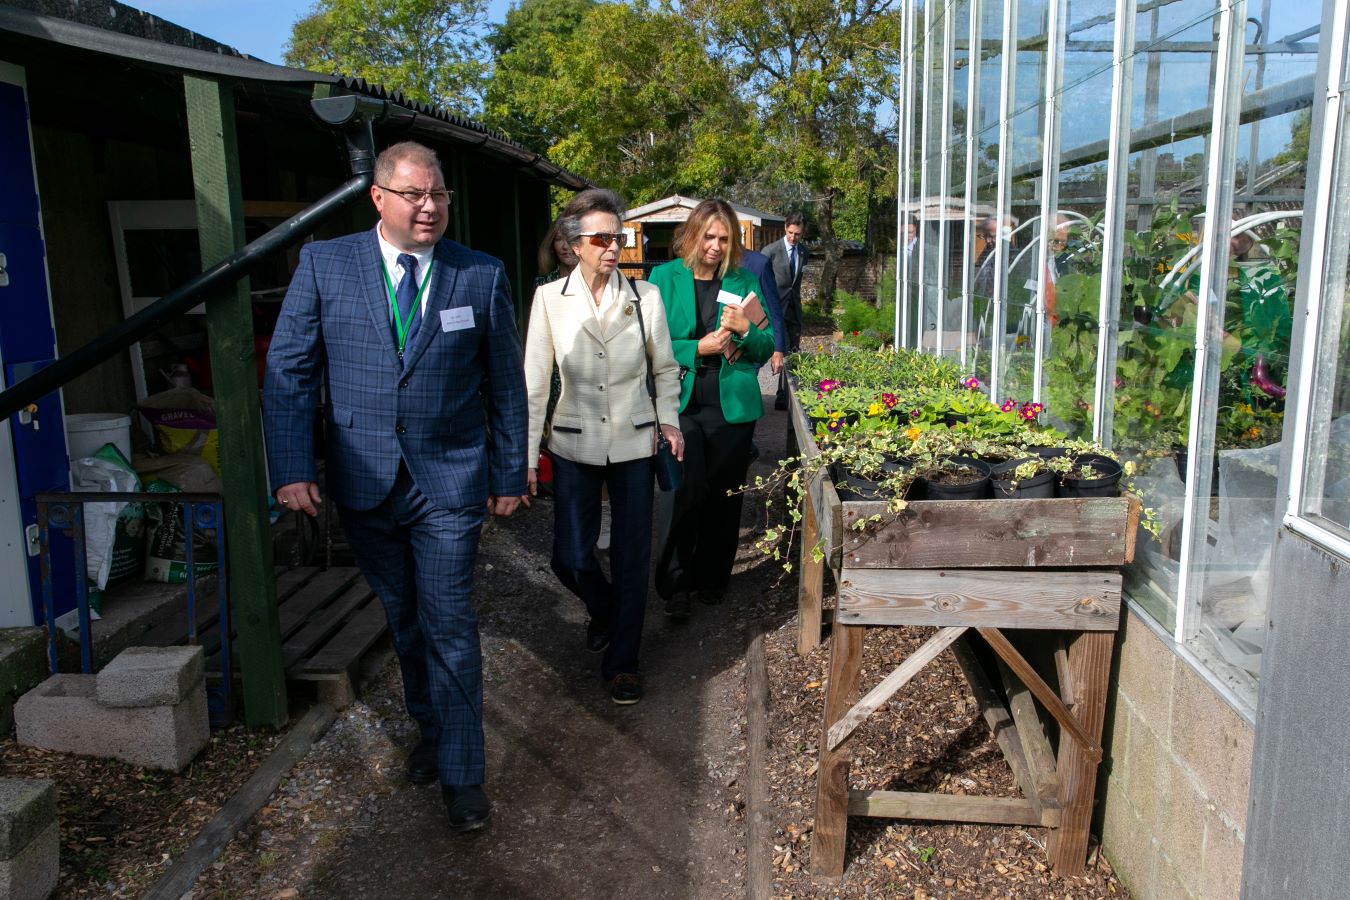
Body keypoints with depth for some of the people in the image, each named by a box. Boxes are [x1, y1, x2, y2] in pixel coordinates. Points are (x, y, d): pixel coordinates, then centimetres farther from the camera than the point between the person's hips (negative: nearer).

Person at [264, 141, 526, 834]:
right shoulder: (324, 263, 0)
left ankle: (461, 770, 14)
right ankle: (430, 727, 39)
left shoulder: (482, 275, -1)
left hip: (449, 481, -2)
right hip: (364, 482, 2)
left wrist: (510, 474, 4)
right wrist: (291, 467, -9)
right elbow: (288, 370, -1)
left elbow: (506, 384, 3)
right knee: (404, 619, 17)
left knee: (449, 624, -1)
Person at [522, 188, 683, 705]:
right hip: (575, 445, 0)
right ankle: (604, 610, 39)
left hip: (633, 444, 0)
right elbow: (534, 384, -2)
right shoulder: (549, 299, -4)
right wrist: (525, 455, -4)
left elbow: (665, 369, 10)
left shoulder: (645, 296, -3)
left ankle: (622, 659, 23)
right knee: (571, 558, 3)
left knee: (632, 556, 4)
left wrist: (669, 419, -4)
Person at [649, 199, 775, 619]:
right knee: (683, 494, -6)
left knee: (723, 497, 9)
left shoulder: (744, 281, 8)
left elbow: (766, 349, 7)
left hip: (732, 406, 2)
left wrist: (746, 331, -13)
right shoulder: (664, 277, 2)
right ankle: (674, 585, 10)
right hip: (680, 405, -2)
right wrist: (698, 348, -16)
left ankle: (712, 578, 27)